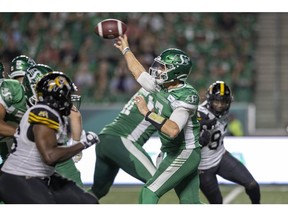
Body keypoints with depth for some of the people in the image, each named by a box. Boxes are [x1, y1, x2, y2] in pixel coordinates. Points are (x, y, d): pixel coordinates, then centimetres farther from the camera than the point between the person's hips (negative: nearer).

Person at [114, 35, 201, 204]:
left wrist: (147, 112, -29)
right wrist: (125, 49, 33)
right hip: (174, 153, 9)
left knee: (149, 194, -10)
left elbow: (172, 130, -34)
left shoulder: (187, 96, -22)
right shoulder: (160, 87, 3)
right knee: (190, 203, 10)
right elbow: (138, 71, 22)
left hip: (183, 154, -9)